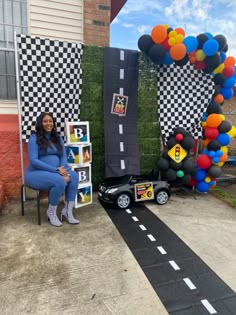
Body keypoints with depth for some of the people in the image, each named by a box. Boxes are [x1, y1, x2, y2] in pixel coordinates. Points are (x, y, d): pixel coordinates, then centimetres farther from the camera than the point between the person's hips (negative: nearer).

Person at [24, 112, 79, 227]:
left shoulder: (57, 138, 12)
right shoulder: (34, 138, -6)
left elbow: (63, 156, 4)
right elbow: (33, 160, -17)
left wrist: (63, 170, -18)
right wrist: (56, 170, -24)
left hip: (55, 172, 6)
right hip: (36, 173, -5)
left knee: (74, 176, -23)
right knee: (59, 181, -34)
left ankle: (67, 211, -13)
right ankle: (51, 212, -10)